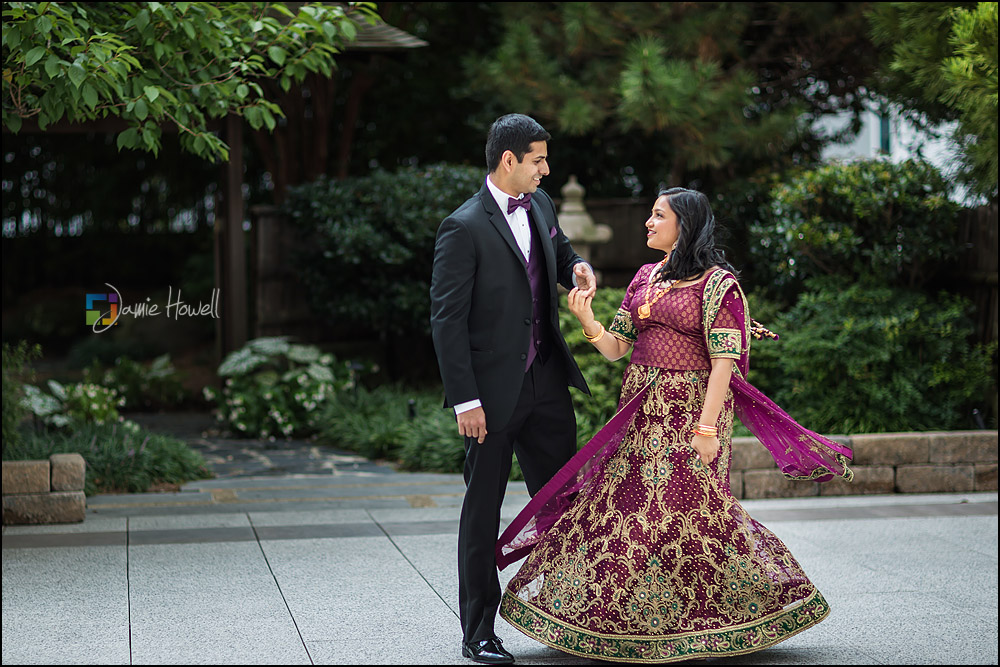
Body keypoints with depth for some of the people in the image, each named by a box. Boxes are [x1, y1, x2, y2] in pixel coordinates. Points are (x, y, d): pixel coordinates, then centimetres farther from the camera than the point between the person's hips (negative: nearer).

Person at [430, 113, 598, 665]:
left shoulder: (539, 205, 7)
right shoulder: (464, 228, -16)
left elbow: (560, 251, 27)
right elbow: (447, 320, -16)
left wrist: (577, 267, 1)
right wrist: (465, 401, -19)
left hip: (546, 381, 7)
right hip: (493, 390, -7)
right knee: (483, 509, 4)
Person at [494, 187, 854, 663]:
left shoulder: (717, 283, -7)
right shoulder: (645, 278, 14)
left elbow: (723, 361, -13)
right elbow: (616, 348, 11)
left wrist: (706, 427, -19)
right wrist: (587, 320, -8)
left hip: (691, 408, -7)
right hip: (640, 411, 7)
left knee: (688, 511, -6)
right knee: (619, 504, 5)